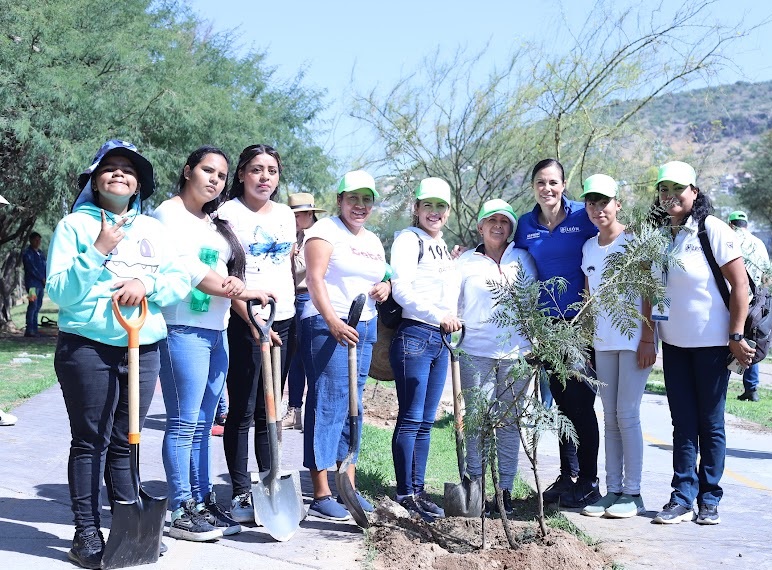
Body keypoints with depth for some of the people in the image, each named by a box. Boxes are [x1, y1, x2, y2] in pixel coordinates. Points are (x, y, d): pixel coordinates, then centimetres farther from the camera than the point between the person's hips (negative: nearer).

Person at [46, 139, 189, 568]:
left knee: (125, 441, 10)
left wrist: (148, 283, -12)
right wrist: (99, 252, -16)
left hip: (144, 349, 4)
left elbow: (181, 283, 7)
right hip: (88, 348, -4)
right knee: (90, 440, 0)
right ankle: (87, 532, 7)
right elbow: (59, 291, -8)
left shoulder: (153, 230, 13)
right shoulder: (75, 225, 1)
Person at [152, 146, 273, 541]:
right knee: (184, 423, -5)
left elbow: (227, 270, 17)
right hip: (183, 328, -8)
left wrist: (232, 284, -8)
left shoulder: (215, 223, 21)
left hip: (216, 331, 8)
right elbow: (186, 267, -14)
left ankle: (202, 501, 17)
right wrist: (241, 292, -16)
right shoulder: (168, 214, -4)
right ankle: (180, 512, 1)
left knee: (203, 424, 11)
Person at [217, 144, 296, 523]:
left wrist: (290, 309, 14)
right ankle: (240, 494, 7)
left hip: (283, 320, 6)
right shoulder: (229, 213, -4)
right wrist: (252, 320, -20)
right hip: (244, 321, -5)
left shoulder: (286, 215, 14)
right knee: (242, 411, 0)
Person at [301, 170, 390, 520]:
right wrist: (333, 321, -26)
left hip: (364, 327, 8)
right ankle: (321, 495, -6)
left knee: (353, 406, 9)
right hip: (327, 325, -8)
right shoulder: (326, 230, -4)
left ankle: (348, 487, 15)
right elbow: (314, 277, -14)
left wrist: (386, 286, 4)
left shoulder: (373, 240, 20)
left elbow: (382, 277, 30)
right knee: (327, 404, -9)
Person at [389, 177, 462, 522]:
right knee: (410, 419, -5)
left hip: (440, 340, 8)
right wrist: (438, 316, -16)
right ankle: (405, 494, 1)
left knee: (426, 422, 9)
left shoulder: (442, 246, 20)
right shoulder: (408, 239, -3)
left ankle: (418, 491, 15)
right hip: (414, 336, -8)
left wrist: (453, 321, 10)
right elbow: (402, 290, -14)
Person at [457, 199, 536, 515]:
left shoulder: (523, 259, 13)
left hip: (516, 351, 1)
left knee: (510, 420, 2)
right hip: (476, 350, -1)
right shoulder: (465, 261, 10)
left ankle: (505, 489, 8)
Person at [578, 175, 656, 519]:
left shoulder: (634, 240, -5)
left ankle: (633, 493, 3)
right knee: (610, 417, 7)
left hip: (634, 340, -6)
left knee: (627, 414, -6)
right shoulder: (589, 248, 11)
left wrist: (647, 339, -13)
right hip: (602, 342, 6)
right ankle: (612, 490, 13)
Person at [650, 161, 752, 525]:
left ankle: (710, 499, 14)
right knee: (683, 424, 6)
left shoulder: (713, 230, -10)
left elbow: (740, 285, -11)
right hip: (673, 343, 5)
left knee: (710, 423, 4)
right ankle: (682, 498, 11)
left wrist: (737, 337, -14)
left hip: (712, 342, -4)